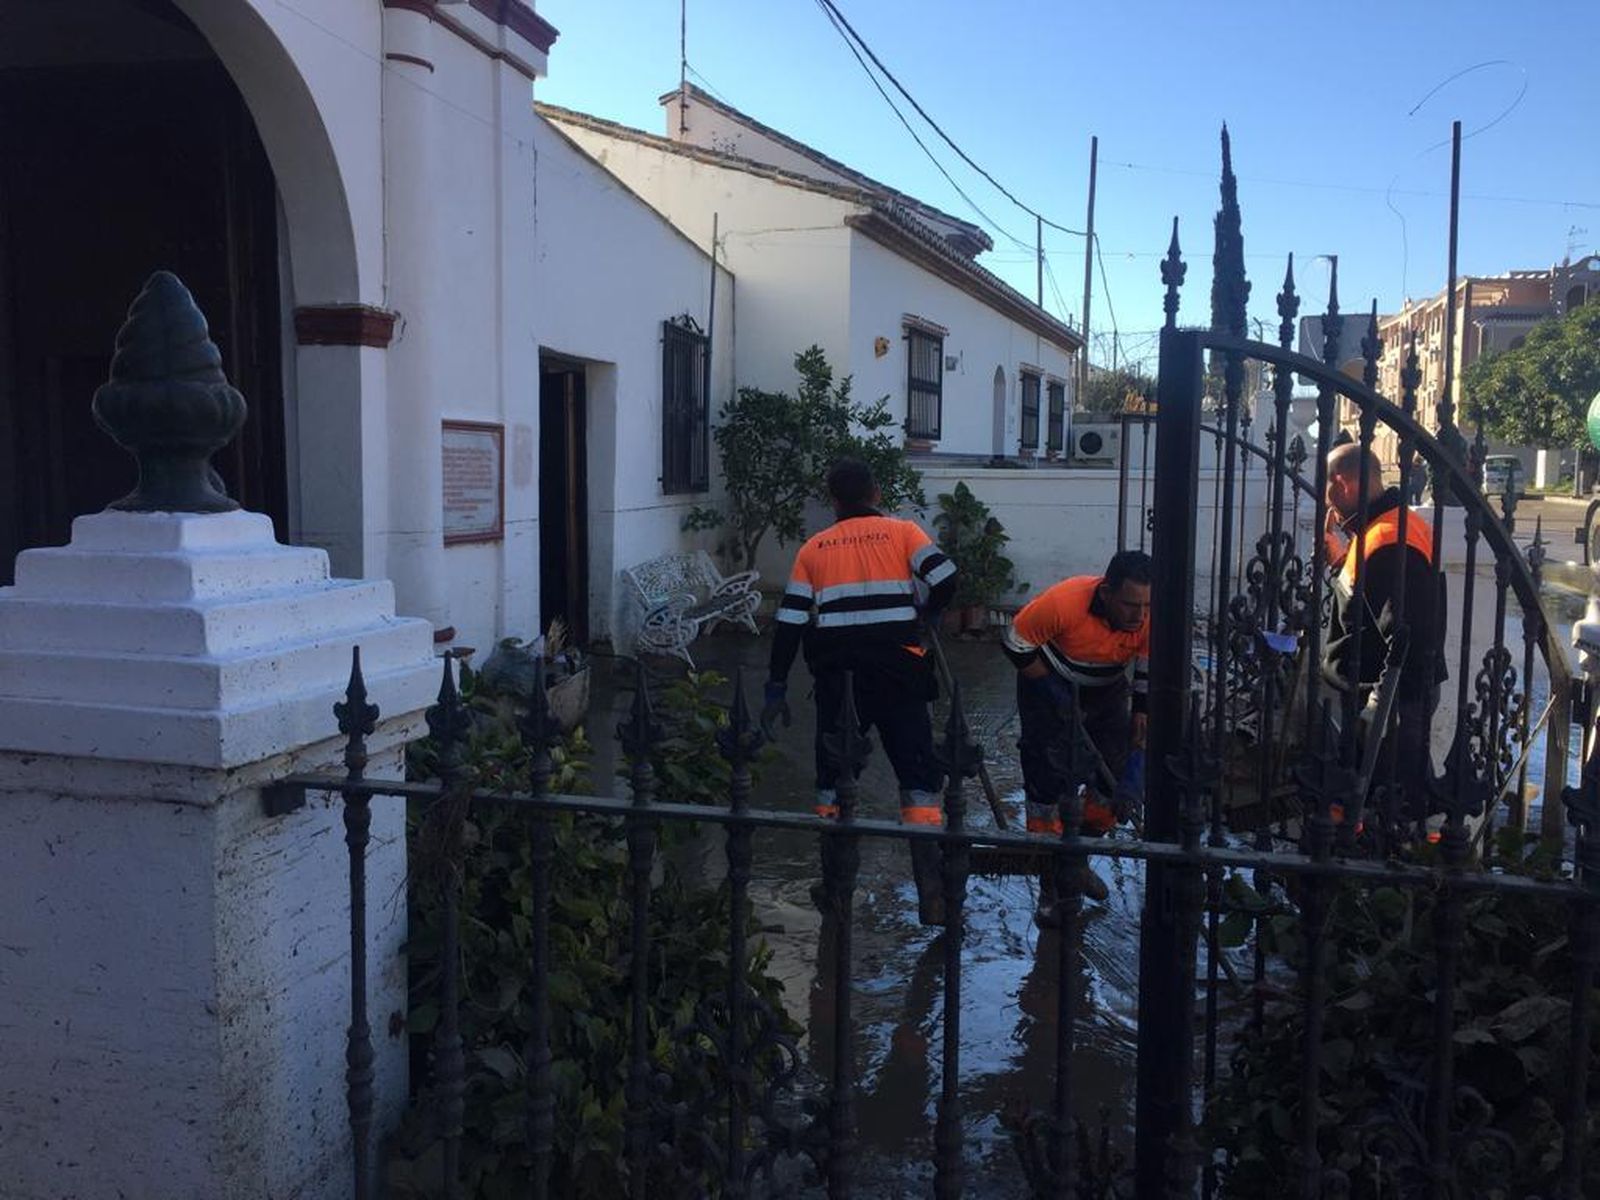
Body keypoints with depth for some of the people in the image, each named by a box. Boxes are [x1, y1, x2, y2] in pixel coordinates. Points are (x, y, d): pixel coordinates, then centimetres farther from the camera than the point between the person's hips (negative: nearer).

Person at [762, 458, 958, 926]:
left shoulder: (813, 549, 12)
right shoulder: (902, 531, 6)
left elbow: (790, 622, 7)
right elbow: (945, 580, -8)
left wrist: (776, 688, 10)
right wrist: (916, 609, 13)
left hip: (835, 675, 2)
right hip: (897, 671, -2)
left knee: (832, 775, 15)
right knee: (916, 771, 2)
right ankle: (931, 891, -6)